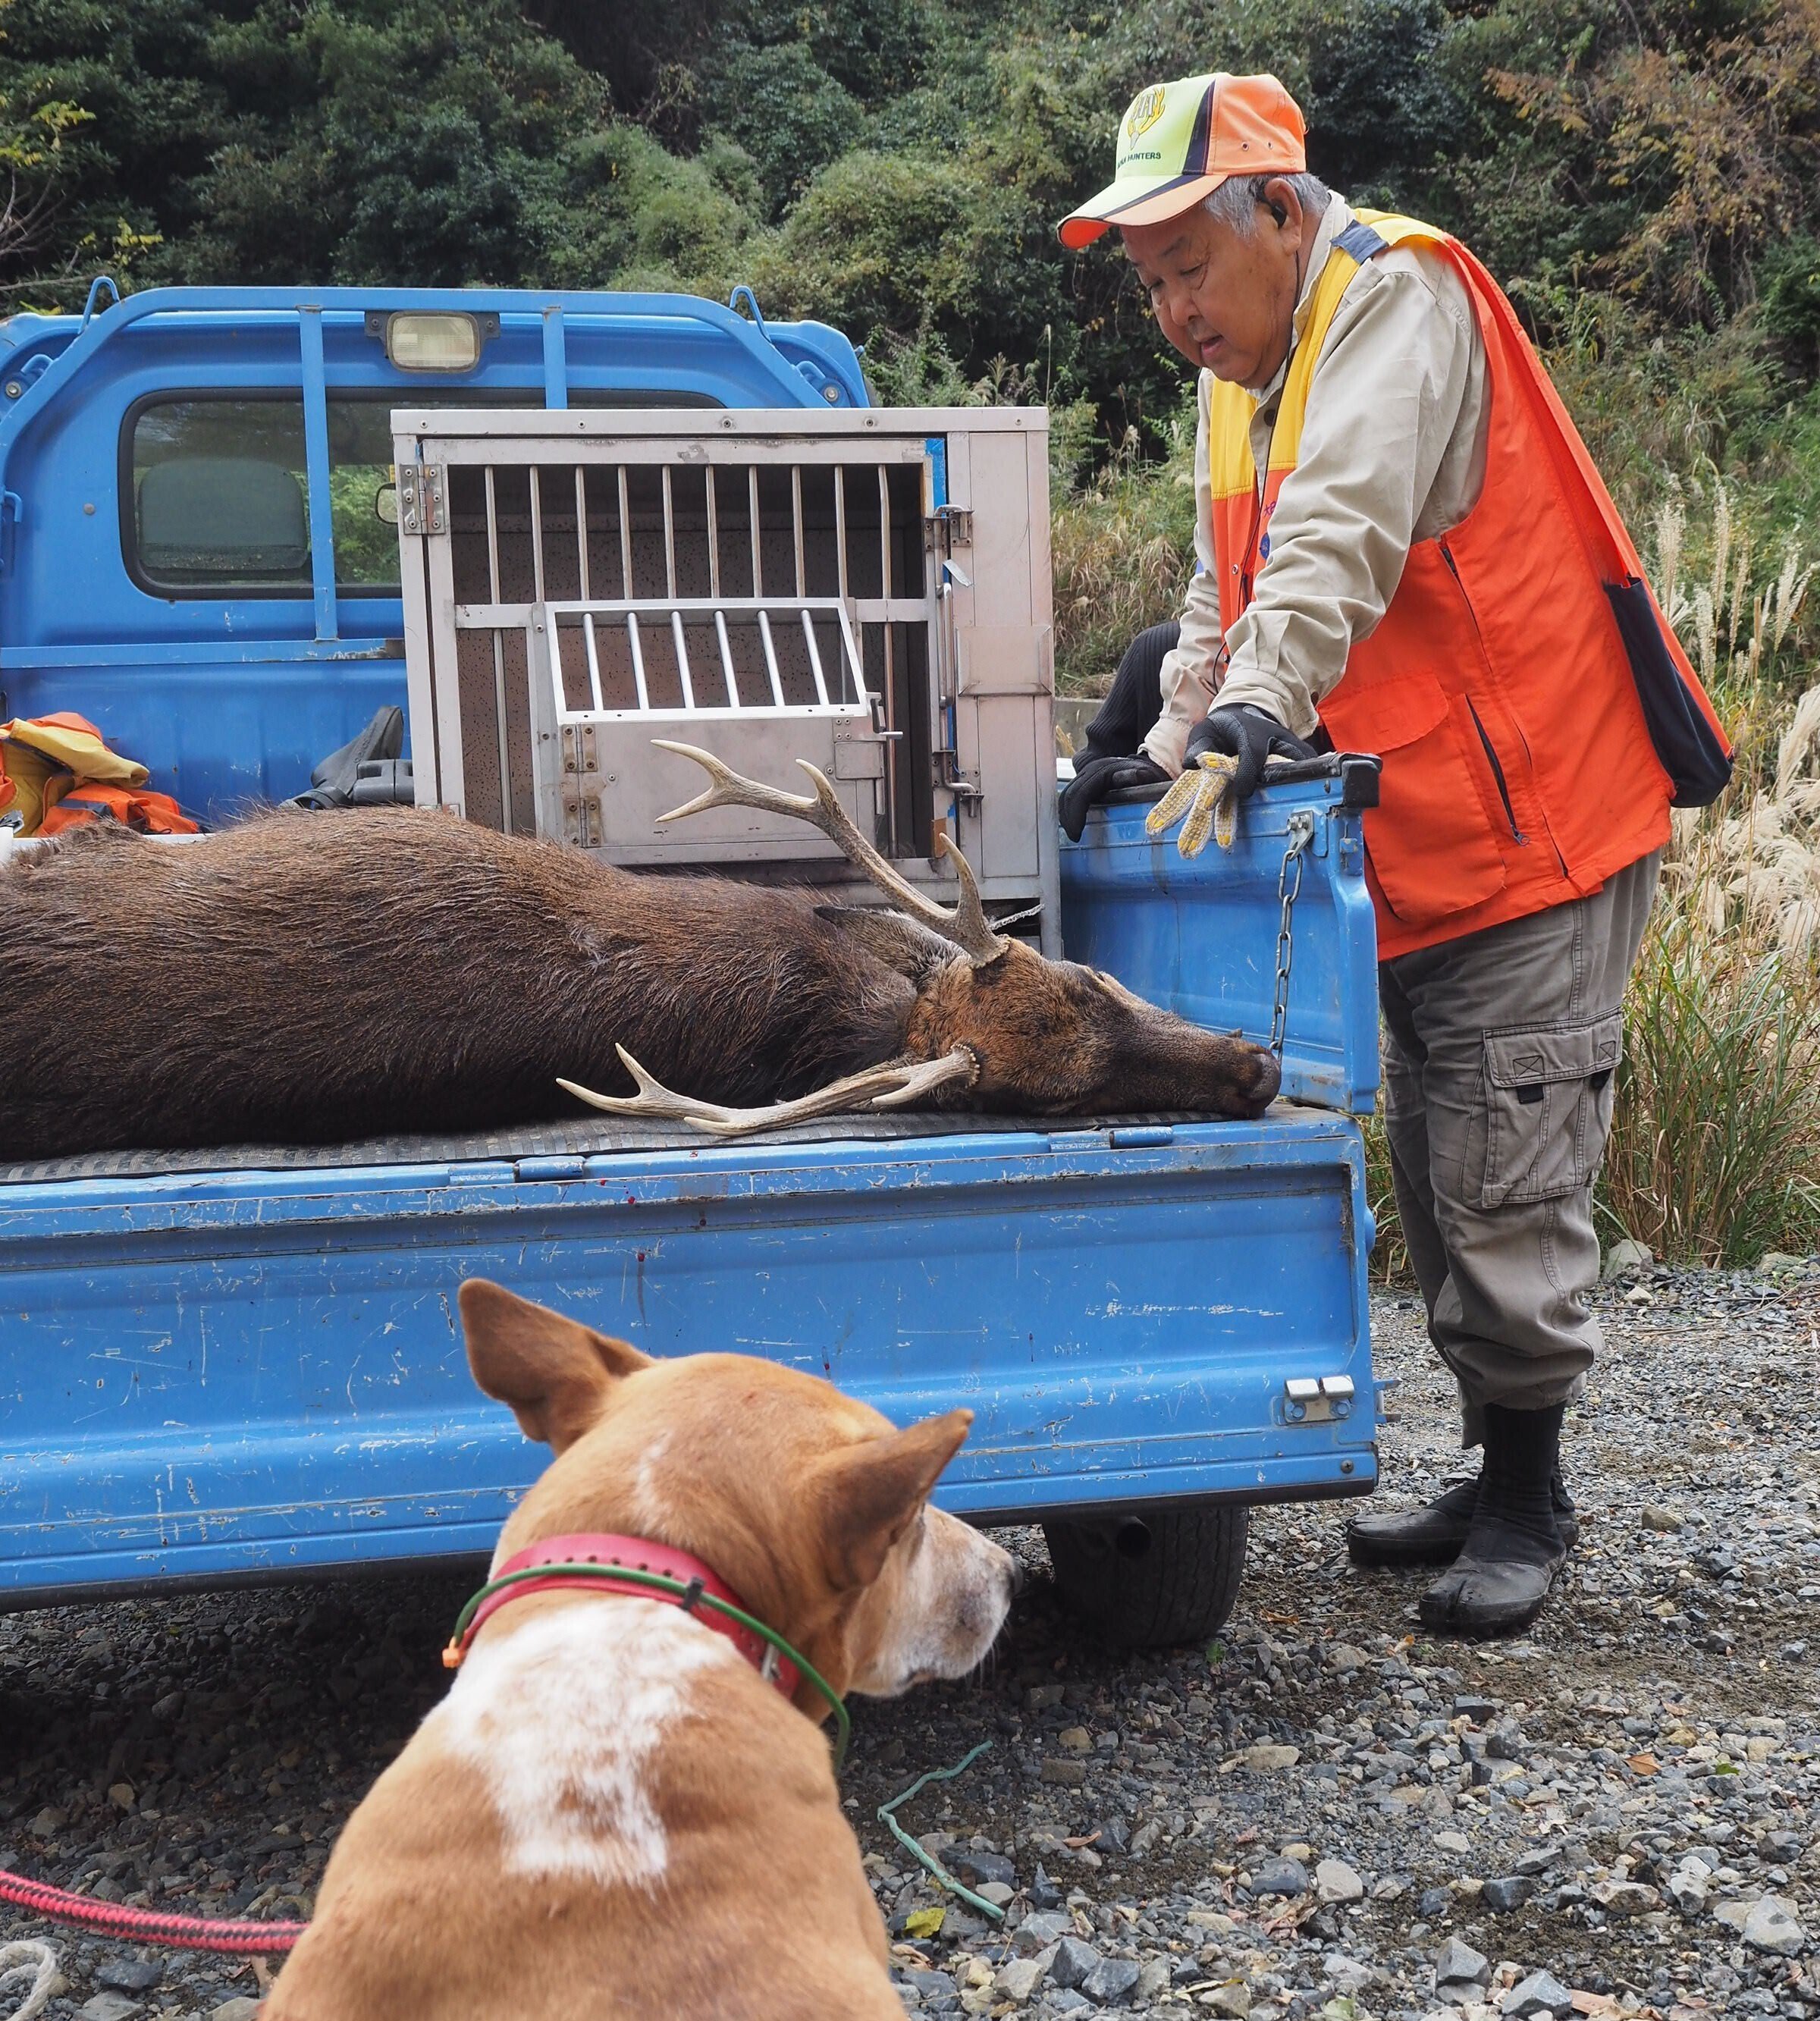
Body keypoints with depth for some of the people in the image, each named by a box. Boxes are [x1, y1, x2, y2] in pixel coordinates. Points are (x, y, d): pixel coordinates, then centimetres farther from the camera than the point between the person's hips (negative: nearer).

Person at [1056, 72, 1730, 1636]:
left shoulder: (1396, 303, -13)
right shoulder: (1245, 376, 15)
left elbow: (1338, 537, -30)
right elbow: (1223, 603, 15)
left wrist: (1260, 703, -43)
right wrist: (1168, 744, -2)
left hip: (1537, 831, -9)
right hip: (1415, 856, 9)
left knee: (1509, 1184, -5)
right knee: (1437, 1183, 14)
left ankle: (1527, 1505, 12)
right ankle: (1495, 1479, 28)